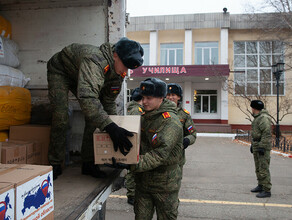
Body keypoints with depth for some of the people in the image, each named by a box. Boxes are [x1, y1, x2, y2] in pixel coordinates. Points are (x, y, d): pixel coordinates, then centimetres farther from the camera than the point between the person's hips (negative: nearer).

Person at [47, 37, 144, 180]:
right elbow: (87, 98, -57)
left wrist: (115, 126, -8)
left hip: (79, 76, 6)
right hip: (60, 71, -6)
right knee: (60, 118, -17)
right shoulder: (95, 60, -44)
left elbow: (109, 101, -4)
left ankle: (88, 164, 4)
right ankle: (55, 165, 1)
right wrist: (110, 127, -62)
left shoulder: (119, 72, -18)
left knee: (94, 116, -6)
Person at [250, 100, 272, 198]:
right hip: (256, 147, 10)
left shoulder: (264, 118, -17)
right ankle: (260, 186, 29)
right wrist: (252, 144, 23)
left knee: (263, 169, -7)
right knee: (258, 168, 17)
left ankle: (267, 190, -2)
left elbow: (266, 134, -22)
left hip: (263, 148, -10)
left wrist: (262, 147, -23)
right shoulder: (257, 118, 16)